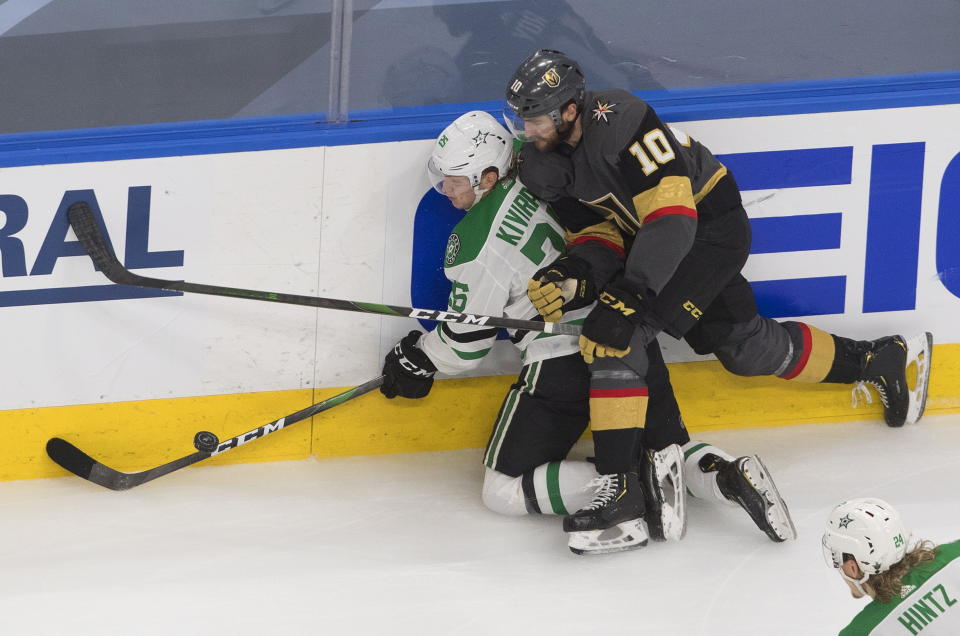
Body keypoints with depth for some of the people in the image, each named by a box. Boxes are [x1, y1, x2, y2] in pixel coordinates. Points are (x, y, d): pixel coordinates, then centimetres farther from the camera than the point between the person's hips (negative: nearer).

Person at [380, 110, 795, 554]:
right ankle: (727, 475, -5)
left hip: (564, 364, -8)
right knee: (668, 446, 27)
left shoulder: (477, 241, -14)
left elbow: (467, 341, -4)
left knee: (505, 489, 0)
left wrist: (415, 360, 13)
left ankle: (627, 488, -18)